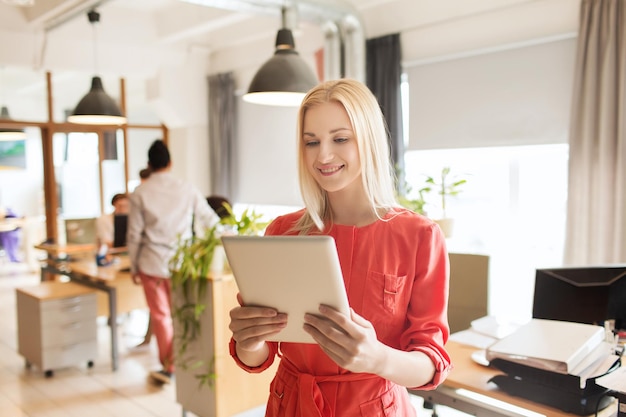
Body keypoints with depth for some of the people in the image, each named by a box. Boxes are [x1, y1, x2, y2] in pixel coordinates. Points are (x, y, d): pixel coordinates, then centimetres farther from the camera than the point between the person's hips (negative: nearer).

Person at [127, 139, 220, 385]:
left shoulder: (140, 193, -3)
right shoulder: (187, 190, -1)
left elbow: (134, 234, -2)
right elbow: (211, 221, 6)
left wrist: (134, 267, 8)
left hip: (152, 263, 0)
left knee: (160, 315, 10)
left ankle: (168, 367, 17)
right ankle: (174, 364, 15)